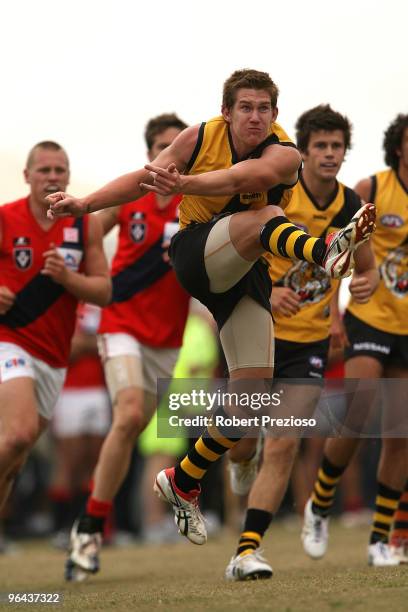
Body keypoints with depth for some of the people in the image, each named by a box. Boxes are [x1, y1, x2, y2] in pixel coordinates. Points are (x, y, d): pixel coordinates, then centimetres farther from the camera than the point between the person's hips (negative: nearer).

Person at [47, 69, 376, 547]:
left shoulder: (283, 157, -13)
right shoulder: (200, 138, -4)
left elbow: (236, 179, -34)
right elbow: (146, 177, 8)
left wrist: (184, 183, -52)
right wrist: (86, 203, -1)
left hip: (248, 274, 2)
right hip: (196, 255, -1)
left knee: (251, 390, -6)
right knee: (266, 217, -32)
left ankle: (183, 481, 12)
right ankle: (325, 251, -69)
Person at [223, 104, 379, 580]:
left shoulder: (351, 207, -1)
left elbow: (367, 268, 15)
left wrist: (367, 284, -10)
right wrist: (265, 294, -26)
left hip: (310, 340, 2)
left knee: (283, 446, -11)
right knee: (241, 441, 5)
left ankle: (246, 552, -12)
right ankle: (244, 460, 45)